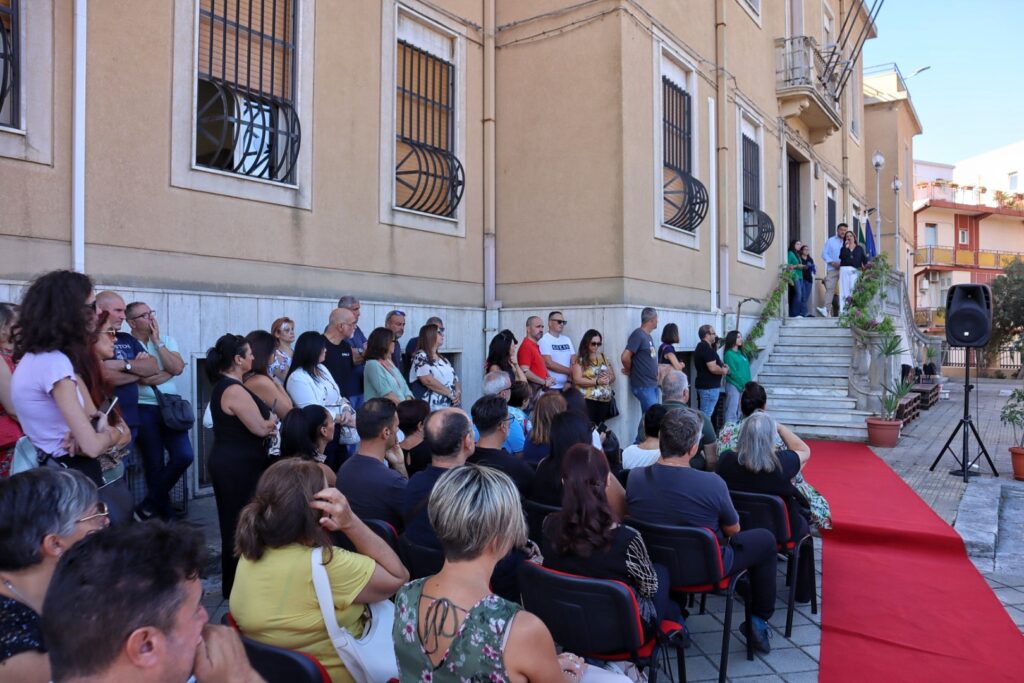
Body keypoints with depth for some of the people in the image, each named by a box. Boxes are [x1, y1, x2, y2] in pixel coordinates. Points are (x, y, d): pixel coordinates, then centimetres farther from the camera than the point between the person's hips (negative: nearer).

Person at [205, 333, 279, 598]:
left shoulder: (222, 386, 11)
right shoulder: (234, 390, -22)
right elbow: (261, 428, -22)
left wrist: (266, 420, -4)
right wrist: (272, 419, -2)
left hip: (229, 462, 11)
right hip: (238, 466, -11)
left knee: (233, 522, 19)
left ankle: (234, 582, 32)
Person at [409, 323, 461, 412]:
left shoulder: (443, 358, 20)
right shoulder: (420, 356, -4)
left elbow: (455, 379, 16)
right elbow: (428, 381, -16)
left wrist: (458, 393, -5)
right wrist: (450, 393, -13)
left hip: (451, 407, 7)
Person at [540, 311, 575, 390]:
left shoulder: (567, 339, 12)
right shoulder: (544, 340, -7)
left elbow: (574, 361, 8)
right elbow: (549, 363, -15)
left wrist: (570, 381, -6)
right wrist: (569, 371, -9)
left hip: (566, 386, 6)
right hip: (551, 387, -6)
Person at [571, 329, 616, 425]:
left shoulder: (603, 357, 15)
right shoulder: (579, 359, -2)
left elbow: (613, 377, 18)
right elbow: (577, 380, -11)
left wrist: (608, 378, -6)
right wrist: (597, 381, -16)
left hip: (605, 400, 5)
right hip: (587, 400, -5)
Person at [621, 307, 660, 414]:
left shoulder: (648, 336, 15)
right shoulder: (638, 334, -13)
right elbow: (625, 357, -21)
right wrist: (629, 370, -6)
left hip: (652, 384, 9)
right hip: (643, 385, -9)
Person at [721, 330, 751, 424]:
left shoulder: (741, 353, 15)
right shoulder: (729, 354, -8)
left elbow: (746, 370, 12)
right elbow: (732, 372, -12)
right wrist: (744, 384, -11)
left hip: (743, 386, 8)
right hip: (733, 385, -8)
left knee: (739, 412, 12)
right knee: (732, 412, -7)